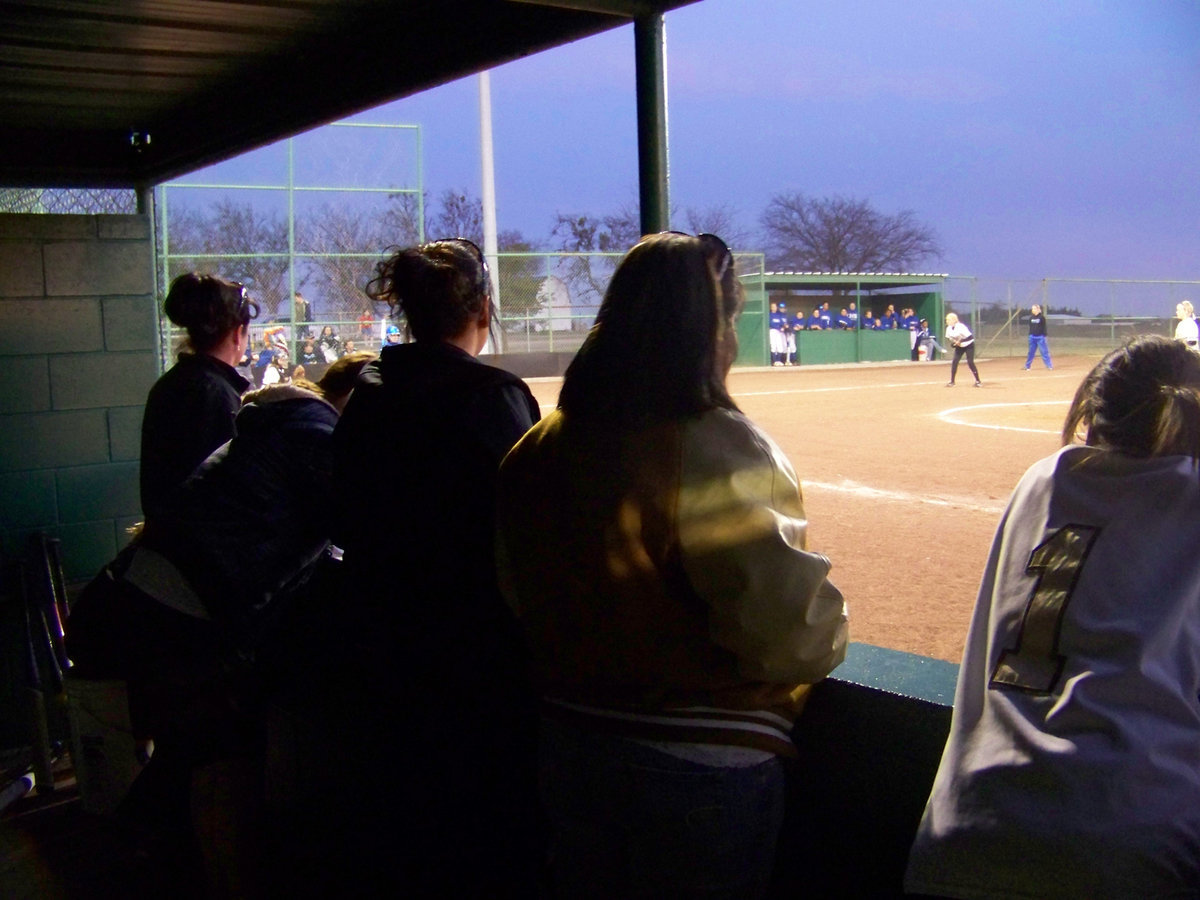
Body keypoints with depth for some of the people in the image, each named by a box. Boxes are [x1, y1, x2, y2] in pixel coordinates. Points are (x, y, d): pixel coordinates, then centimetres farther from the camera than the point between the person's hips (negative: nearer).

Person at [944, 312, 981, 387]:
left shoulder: (961, 326, -26)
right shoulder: (949, 328, -5)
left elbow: (971, 337, -28)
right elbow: (948, 338, 5)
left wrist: (960, 341, -29)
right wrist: (952, 343, -13)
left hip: (969, 345, -6)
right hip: (959, 347, 6)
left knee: (970, 363, -12)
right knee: (954, 362, -6)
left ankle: (978, 381, -1)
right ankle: (952, 381, 2)